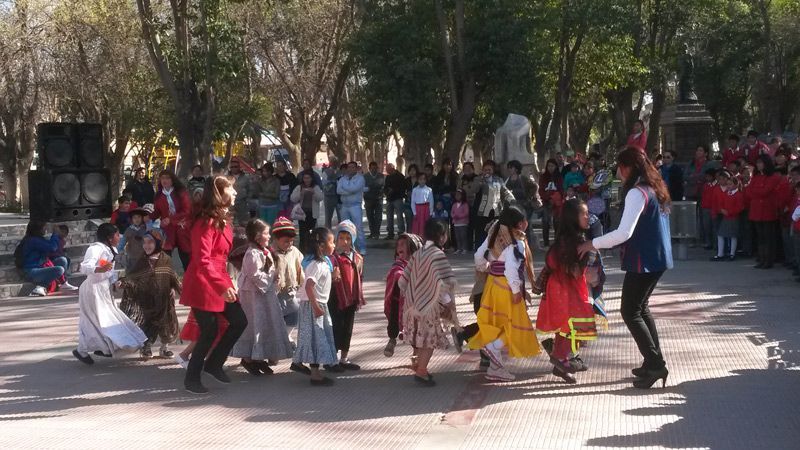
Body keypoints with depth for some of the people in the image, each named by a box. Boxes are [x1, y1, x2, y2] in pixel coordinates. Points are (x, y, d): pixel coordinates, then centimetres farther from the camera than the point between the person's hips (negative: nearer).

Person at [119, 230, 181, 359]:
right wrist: (124, 283, -24)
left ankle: (165, 348, 26)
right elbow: (132, 278, -7)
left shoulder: (166, 260, -2)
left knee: (166, 322, 8)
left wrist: (174, 288, -2)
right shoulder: (141, 262, -3)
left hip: (164, 299, 1)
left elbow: (172, 277, 9)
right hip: (146, 301, -1)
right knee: (146, 323, 0)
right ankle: (146, 348, 21)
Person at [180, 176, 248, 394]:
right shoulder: (207, 222, -19)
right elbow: (202, 260, -27)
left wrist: (226, 283, 17)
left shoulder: (222, 220, 12)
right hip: (204, 284, -9)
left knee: (239, 321, 7)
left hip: (220, 282, 9)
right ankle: (191, 379, 12)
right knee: (210, 332, -4)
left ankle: (213, 364, 22)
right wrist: (222, 286, -35)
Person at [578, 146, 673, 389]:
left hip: (643, 261, -10)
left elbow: (624, 233, -25)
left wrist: (592, 244, -15)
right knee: (641, 308, 19)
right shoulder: (654, 189, 12)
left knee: (630, 312, -3)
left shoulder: (637, 193, -18)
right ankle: (655, 361, 21)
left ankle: (654, 364, -6)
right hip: (658, 259, 10)